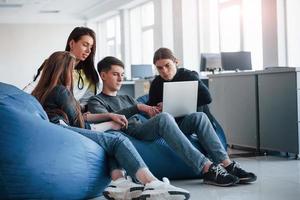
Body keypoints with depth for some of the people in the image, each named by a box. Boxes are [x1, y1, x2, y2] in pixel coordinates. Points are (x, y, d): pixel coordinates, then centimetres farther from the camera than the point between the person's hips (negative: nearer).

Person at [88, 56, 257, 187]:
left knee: (199, 116, -11)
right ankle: (207, 169, -45)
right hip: (133, 133, -7)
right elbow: (106, 118, -8)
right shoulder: (96, 101, 14)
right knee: (164, 117, -37)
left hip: (154, 130, 7)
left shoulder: (127, 99, 37)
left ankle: (227, 164, -26)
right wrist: (137, 107, -17)